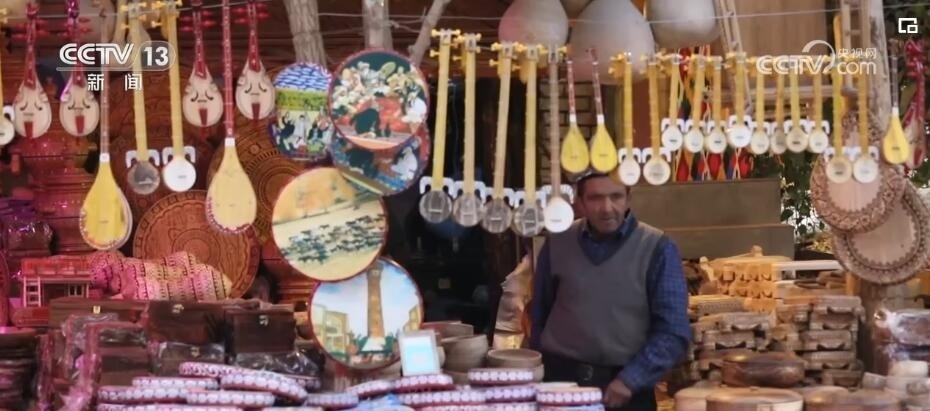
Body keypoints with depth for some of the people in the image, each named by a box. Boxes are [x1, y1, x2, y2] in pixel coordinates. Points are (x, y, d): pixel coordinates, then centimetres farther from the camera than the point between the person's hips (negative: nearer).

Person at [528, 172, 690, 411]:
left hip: (626, 391, -2)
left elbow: (673, 333, -7)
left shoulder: (656, 248, -4)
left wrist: (630, 380, -14)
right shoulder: (557, 244, 4)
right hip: (559, 379, 2)